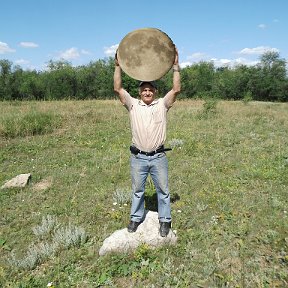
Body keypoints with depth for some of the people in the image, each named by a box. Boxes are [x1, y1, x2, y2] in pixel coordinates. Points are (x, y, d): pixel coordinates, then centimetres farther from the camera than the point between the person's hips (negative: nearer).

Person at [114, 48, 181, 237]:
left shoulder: (162, 104, 1)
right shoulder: (133, 105, 2)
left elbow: (176, 89, -9)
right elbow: (118, 89, -5)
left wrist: (176, 67, -12)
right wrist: (118, 66, -8)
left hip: (158, 157, 0)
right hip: (138, 158, 1)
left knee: (163, 190, 11)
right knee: (137, 190, 16)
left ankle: (165, 220, 28)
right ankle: (136, 218, 34)